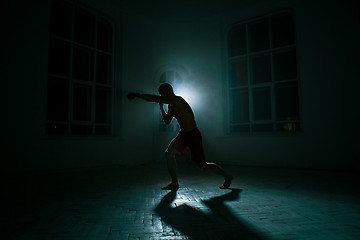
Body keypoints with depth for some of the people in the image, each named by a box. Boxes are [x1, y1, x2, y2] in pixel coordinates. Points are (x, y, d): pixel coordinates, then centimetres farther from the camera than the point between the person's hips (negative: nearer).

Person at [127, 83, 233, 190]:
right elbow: (167, 121, 19)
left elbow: (155, 98, -27)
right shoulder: (171, 105, 9)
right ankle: (174, 183, 8)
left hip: (193, 135, -9)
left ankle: (227, 177, 23)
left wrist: (137, 95, -17)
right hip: (183, 134, 9)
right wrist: (161, 108, 9)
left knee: (202, 165, 1)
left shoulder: (177, 100, -21)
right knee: (169, 153, -5)